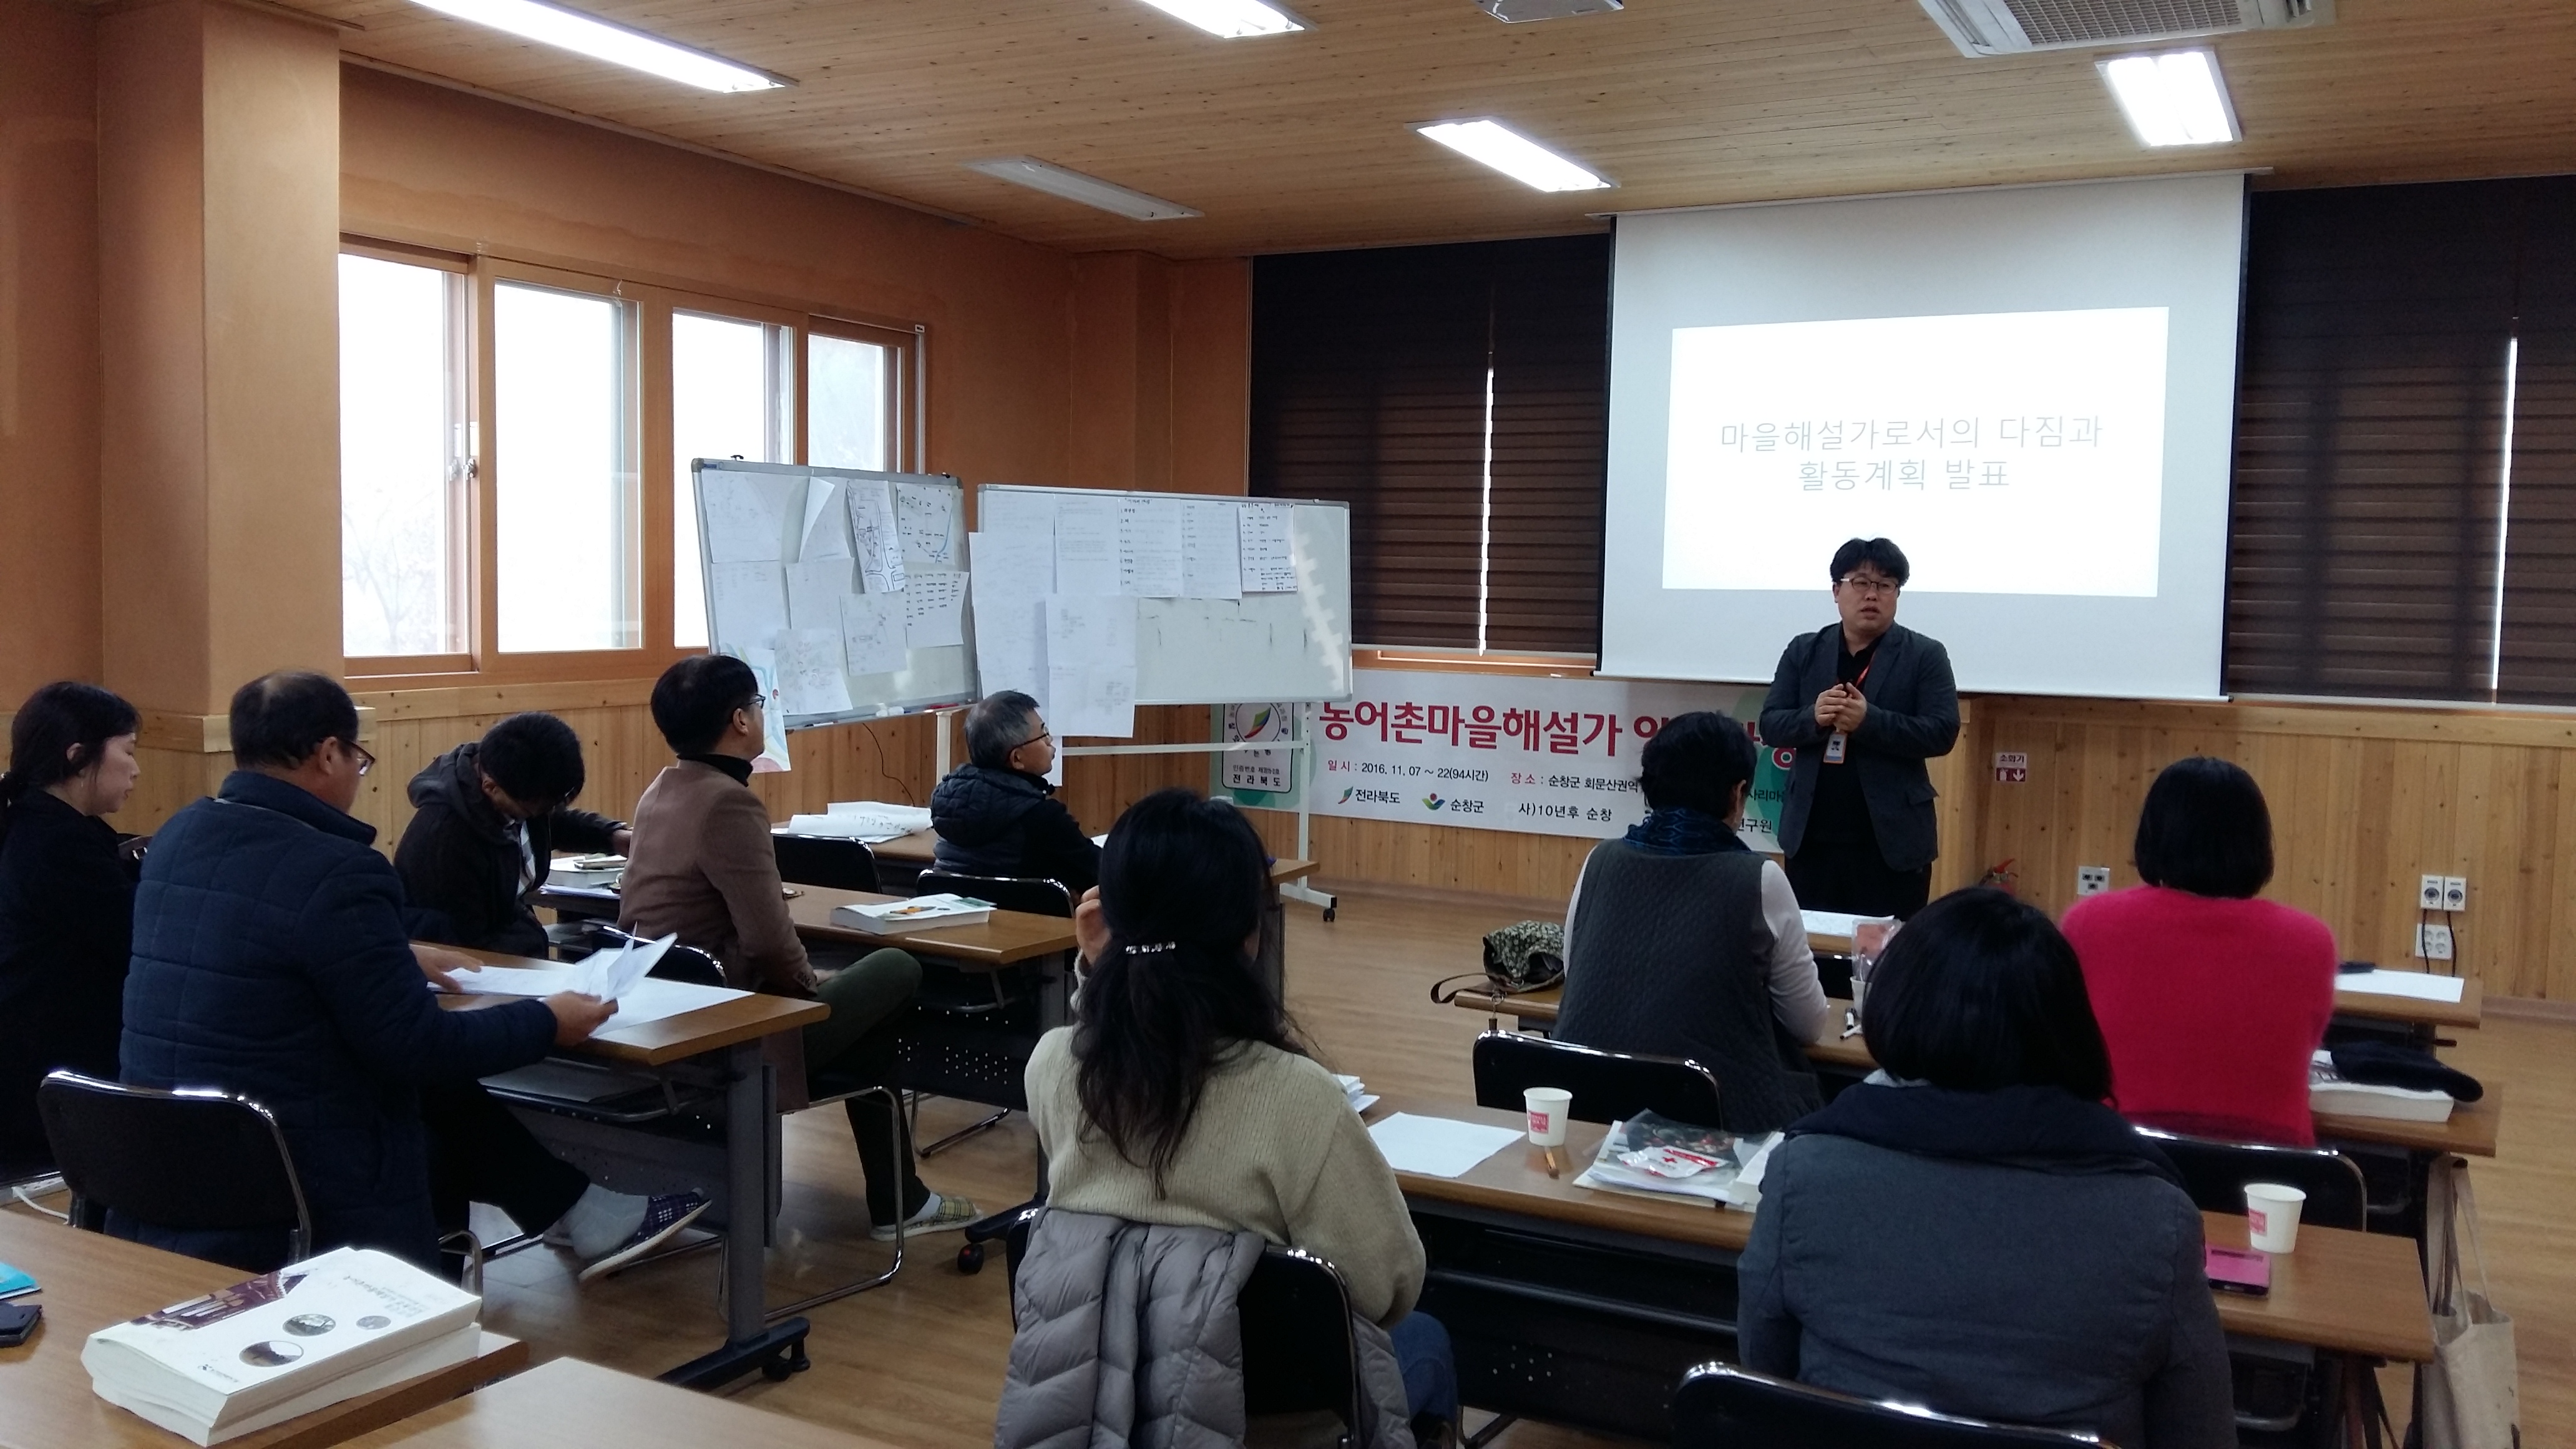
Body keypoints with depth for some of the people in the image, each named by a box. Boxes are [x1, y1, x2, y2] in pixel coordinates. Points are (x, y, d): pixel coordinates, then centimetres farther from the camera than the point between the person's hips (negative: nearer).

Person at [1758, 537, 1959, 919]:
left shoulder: (1925, 656, 0)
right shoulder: (1803, 651, 9)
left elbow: (1942, 733, -9)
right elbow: (1770, 726, 5)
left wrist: (1869, 720, -22)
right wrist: (1814, 717, -17)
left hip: (1892, 840, -3)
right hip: (1812, 837, 3)